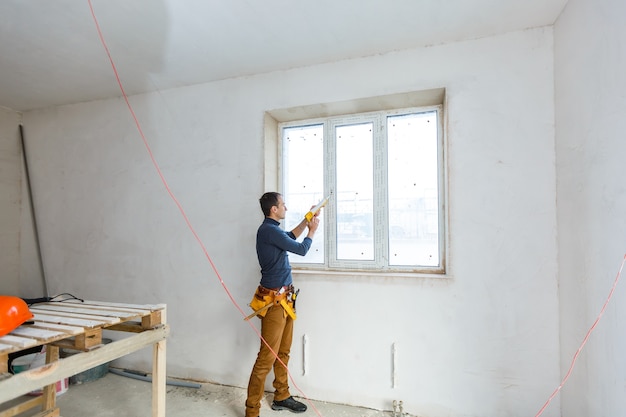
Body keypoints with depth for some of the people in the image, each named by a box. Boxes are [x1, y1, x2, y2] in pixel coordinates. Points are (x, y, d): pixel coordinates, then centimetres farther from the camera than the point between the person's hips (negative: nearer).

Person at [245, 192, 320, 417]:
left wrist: (306, 222, 22)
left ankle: (281, 397, 31)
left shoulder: (273, 229, 11)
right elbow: (301, 249, -14)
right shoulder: (268, 230, -19)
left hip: (284, 298, 10)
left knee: (283, 352, 17)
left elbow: (290, 237, 31)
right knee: (267, 357, -3)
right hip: (274, 300, -10)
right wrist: (312, 231, 3)